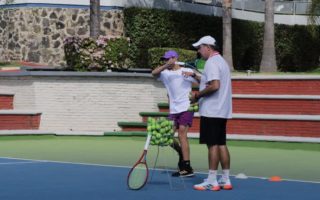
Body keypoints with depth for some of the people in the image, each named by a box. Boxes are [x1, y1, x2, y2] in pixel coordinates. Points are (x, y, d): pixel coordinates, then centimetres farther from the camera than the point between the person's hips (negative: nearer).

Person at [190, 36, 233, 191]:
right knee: (221, 144, 10)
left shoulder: (212, 62, -13)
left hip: (211, 111, -9)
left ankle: (212, 181, -5)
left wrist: (197, 95, -13)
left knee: (212, 145, -7)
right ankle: (225, 180, 12)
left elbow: (215, 85, -24)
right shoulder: (221, 61, 17)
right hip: (221, 111, 9)